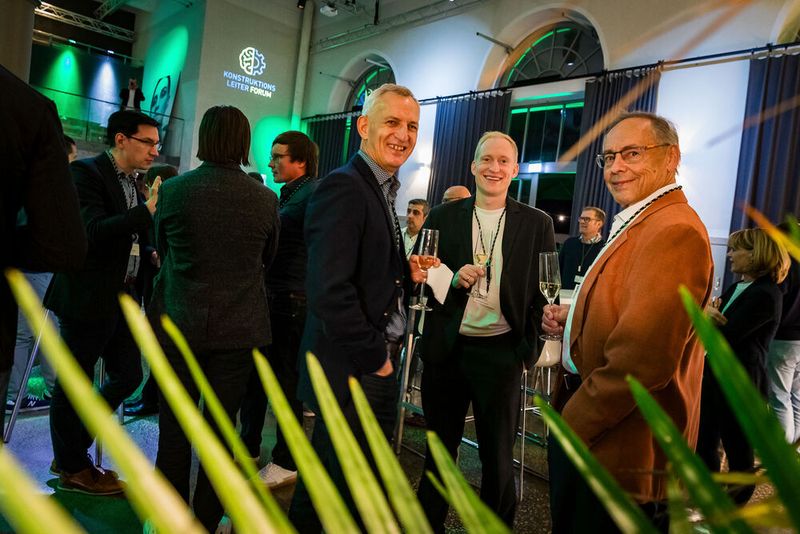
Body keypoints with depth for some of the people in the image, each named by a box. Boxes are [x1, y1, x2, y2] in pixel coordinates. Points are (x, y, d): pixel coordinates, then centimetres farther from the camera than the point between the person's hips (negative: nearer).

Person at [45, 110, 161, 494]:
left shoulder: (132, 182, 12)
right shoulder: (85, 172, -11)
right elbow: (93, 230, -25)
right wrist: (147, 211, -30)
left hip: (121, 298, 8)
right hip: (87, 298, -8)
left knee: (129, 375, 13)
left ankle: (70, 451, 31)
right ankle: (73, 468, 25)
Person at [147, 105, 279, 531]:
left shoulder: (174, 189, -7)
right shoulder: (265, 199, -7)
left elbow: (161, 248, 9)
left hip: (178, 324, 0)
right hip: (239, 329, 1)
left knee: (174, 431, 13)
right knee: (220, 431, 12)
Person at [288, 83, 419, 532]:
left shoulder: (384, 191, 12)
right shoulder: (343, 187, -17)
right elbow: (330, 291, -25)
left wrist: (406, 272, -2)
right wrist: (375, 357, -17)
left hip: (377, 364, 9)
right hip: (352, 369, -9)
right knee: (350, 485, 8)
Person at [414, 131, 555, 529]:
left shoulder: (537, 224, 1)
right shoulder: (443, 217, 3)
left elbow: (545, 290, 2)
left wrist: (530, 346, -10)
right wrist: (453, 279, -14)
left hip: (500, 351, -1)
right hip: (445, 348, 2)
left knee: (497, 455, 11)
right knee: (440, 447, 17)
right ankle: (428, 521, 37)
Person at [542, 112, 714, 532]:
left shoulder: (674, 230, -21)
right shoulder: (636, 224, 12)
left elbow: (643, 358, -29)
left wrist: (574, 422, -17)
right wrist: (572, 319, 3)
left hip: (619, 453, -9)